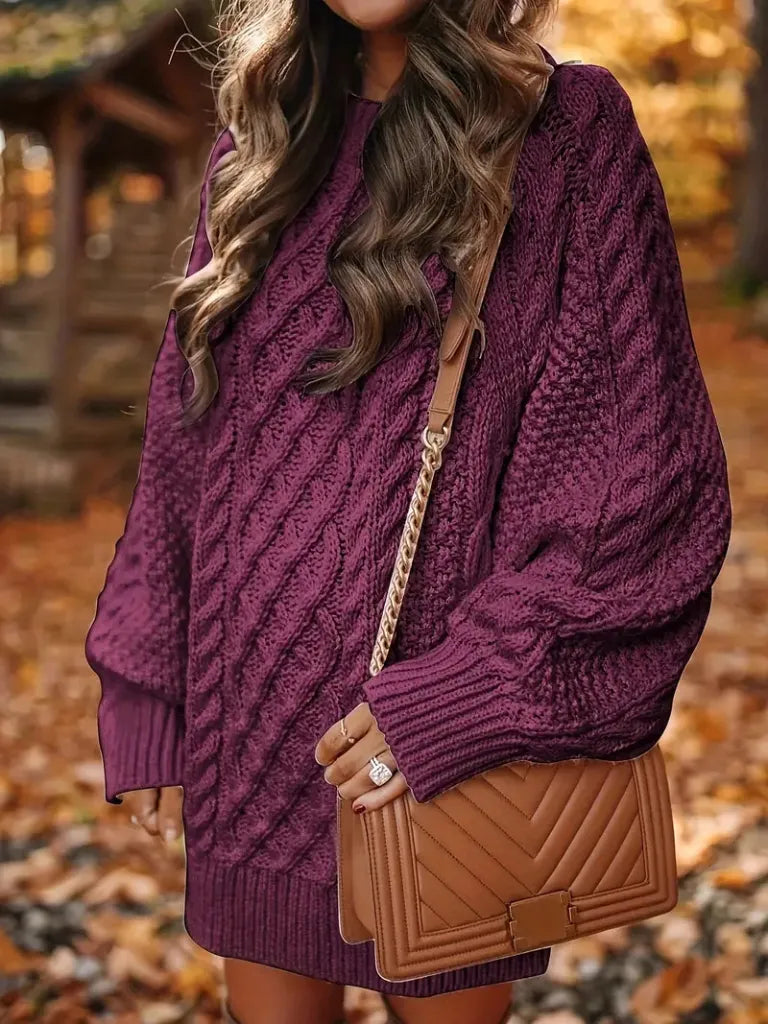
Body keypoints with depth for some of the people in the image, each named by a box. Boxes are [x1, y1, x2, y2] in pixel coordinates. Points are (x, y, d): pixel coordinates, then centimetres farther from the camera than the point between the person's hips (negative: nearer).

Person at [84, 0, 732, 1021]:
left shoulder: (570, 132, -5)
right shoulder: (257, 148, 9)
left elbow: (655, 467, -9)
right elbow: (182, 443, 10)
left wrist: (469, 692, -17)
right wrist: (144, 692, 4)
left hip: (442, 747, -3)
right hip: (251, 736, 4)